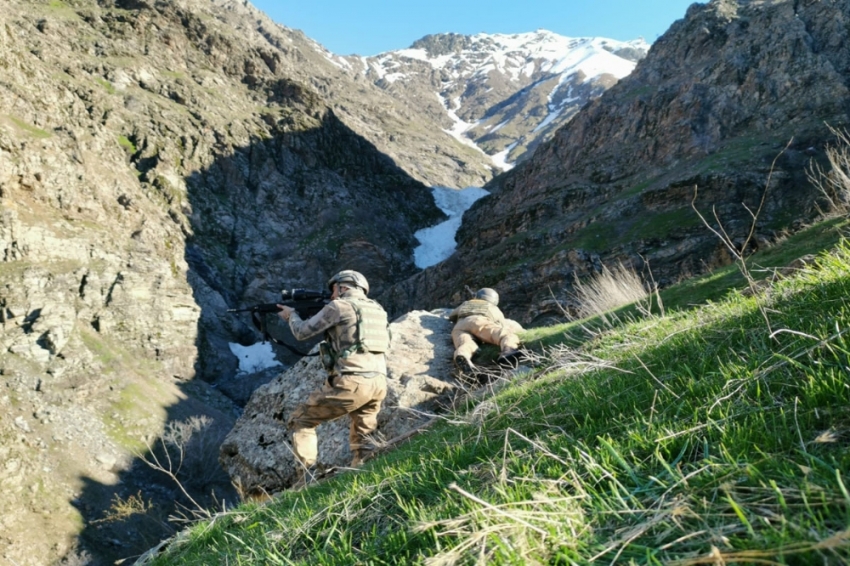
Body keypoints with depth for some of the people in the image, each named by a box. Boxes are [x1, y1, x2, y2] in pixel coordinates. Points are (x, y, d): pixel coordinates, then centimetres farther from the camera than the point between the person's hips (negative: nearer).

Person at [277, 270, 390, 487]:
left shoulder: (339, 306, -2)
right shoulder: (377, 310, 18)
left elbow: (302, 332, 7)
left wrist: (291, 314, 27)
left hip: (351, 384, -6)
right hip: (378, 384, 7)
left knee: (301, 420, 12)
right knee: (362, 439, 22)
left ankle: (306, 480, 6)